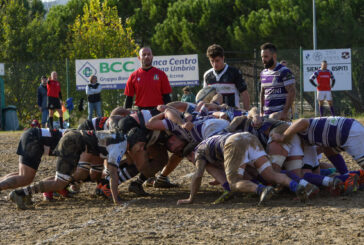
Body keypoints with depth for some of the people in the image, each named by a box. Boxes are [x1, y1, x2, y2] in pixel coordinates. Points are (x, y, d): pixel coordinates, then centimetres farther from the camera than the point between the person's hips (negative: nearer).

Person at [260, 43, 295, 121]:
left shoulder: (284, 72, -8)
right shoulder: (263, 73, 15)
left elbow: (292, 92, -13)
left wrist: (285, 112, -17)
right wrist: (261, 112, 17)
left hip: (280, 114, -7)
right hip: (266, 114, 7)